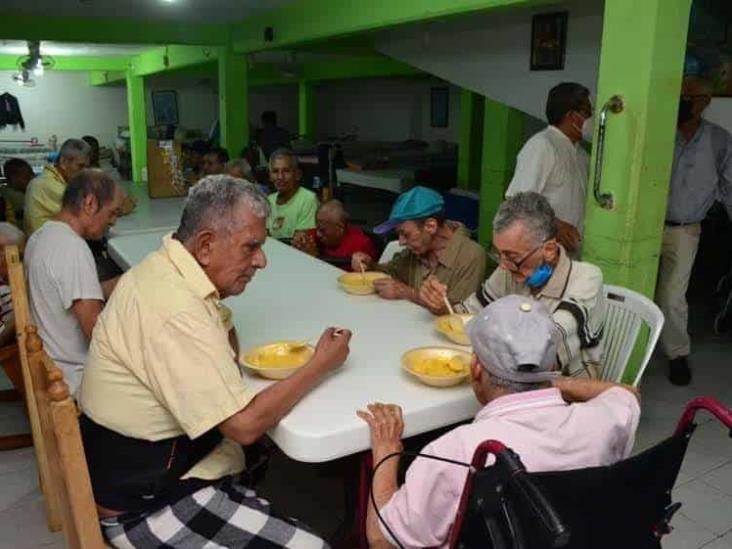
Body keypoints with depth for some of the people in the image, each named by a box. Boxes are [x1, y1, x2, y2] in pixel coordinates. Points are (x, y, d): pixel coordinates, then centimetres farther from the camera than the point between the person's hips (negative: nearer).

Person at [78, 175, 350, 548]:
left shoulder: (162, 268, 3)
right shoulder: (175, 310, -30)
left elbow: (226, 342, 19)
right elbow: (245, 424, -27)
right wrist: (322, 364, -16)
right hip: (148, 508, -10)